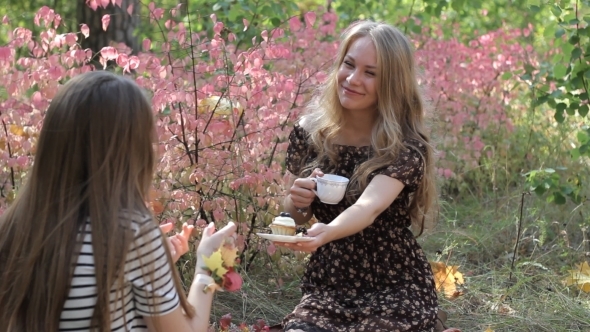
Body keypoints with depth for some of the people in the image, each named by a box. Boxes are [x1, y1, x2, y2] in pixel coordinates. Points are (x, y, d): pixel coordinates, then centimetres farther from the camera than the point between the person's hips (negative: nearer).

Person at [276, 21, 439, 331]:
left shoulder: (406, 146, -15)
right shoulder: (308, 131, -3)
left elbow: (369, 207, -33)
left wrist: (324, 233, -54)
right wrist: (296, 202, -14)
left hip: (395, 291, -2)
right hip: (327, 286, 2)